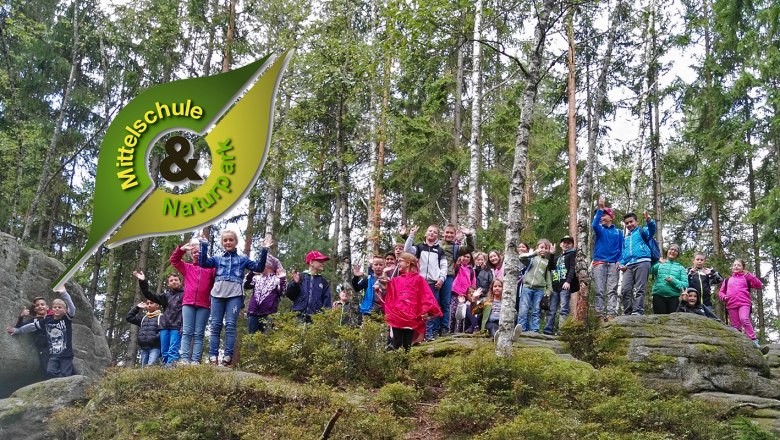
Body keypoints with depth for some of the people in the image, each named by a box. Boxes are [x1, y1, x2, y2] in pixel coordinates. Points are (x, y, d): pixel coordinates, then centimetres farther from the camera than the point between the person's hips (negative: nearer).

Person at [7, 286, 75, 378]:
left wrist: (64, 293, -31)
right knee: (50, 372, -15)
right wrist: (17, 331, 20)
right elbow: (32, 326, 15)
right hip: (53, 355, 3)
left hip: (66, 355, -3)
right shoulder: (47, 320, 5)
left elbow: (72, 308, -22)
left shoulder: (67, 319, -5)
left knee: (65, 376, -3)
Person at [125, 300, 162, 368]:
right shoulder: (143, 317, 21)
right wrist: (136, 307, 17)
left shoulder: (161, 317, 1)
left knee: (150, 366, -24)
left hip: (155, 347, -7)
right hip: (143, 348, 7)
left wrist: (156, 338, -23)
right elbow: (129, 318, 24)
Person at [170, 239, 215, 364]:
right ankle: (185, 359, -8)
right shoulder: (187, 268, 20)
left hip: (204, 305, -2)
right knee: (187, 332, -4)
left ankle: (195, 360, -7)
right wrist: (181, 249, 2)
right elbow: (174, 260, 15)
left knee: (199, 334, -2)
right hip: (188, 304, 2)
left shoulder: (210, 268, 12)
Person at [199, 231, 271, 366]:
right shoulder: (217, 259, 20)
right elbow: (203, 263, 3)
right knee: (215, 325, -2)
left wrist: (264, 250, 0)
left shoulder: (243, 259, 18)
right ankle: (213, 357, -4)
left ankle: (228, 357, -10)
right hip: (218, 294, 2)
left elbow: (259, 267, 9)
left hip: (235, 295, -2)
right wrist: (204, 245, -2)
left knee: (230, 325, -8)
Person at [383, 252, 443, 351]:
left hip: (411, 317, -3)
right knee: (396, 345, -3)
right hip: (396, 316, 3)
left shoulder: (418, 279, 6)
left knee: (407, 345, -1)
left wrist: (426, 312, -12)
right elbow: (389, 298, 16)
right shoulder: (395, 280, 18)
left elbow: (426, 296, -2)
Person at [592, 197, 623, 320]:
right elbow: (594, 225, -12)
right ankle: (601, 316, -8)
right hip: (599, 263, 0)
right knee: (599, 291, -5)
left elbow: (621, 249, 11)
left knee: (612, 291, -7)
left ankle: (612, 315, -14)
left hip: (613, 264, 0)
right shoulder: (600, 229, 13)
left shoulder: (618, 232, 15)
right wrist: (600, 208, -18)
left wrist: (619, 261, -6)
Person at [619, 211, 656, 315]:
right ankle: (628, 312, -2)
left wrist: (649, 221, -32)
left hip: (642, 262, -5)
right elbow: (623, 253, 30)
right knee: (625, 289, -6)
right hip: (628, 265, 5)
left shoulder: (642, 231, 13)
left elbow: (651, 231, -9)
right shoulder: (626, 238, 30)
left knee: (640, 289, -10)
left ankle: (638, 311, -15)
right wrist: (622, 264, 9)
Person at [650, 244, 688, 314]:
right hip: (658, 296, -1)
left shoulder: (681, 268, 15)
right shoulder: (659, 264, 12)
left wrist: (673, 281, -12)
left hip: (674, 297, 1)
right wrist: (657, 262, -28)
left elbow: (685, 284, 4)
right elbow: (650, 270, -10)